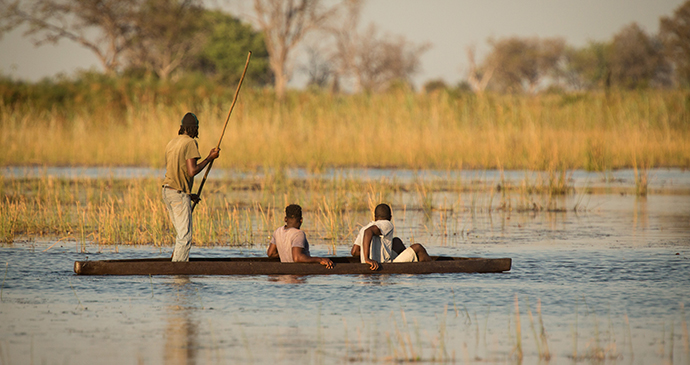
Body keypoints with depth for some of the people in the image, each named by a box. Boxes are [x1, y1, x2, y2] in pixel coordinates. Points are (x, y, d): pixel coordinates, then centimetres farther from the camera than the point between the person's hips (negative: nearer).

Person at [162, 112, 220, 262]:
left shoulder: (172, 143, 16)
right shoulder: (190, 143, -10)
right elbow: (192, 171, -18)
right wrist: (210, 158, -5)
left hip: (167, 191, 9)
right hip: (179, 194, -9)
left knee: (182, 234, 17)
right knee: (185, 236, -7)